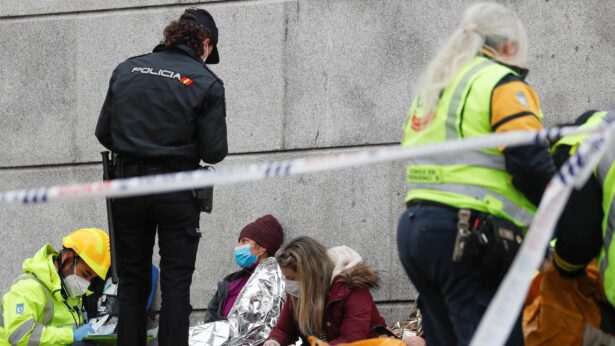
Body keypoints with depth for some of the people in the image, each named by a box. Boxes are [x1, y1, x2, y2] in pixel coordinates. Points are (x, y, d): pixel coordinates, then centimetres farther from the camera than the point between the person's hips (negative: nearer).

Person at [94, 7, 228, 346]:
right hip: (177, 189, -3)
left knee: (132, 283, 12)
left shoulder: (126, 70, 2)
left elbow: (104, 133, 4)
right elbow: (214, 152, -9)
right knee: (175, 285, 3)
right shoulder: (206, 83, -7)